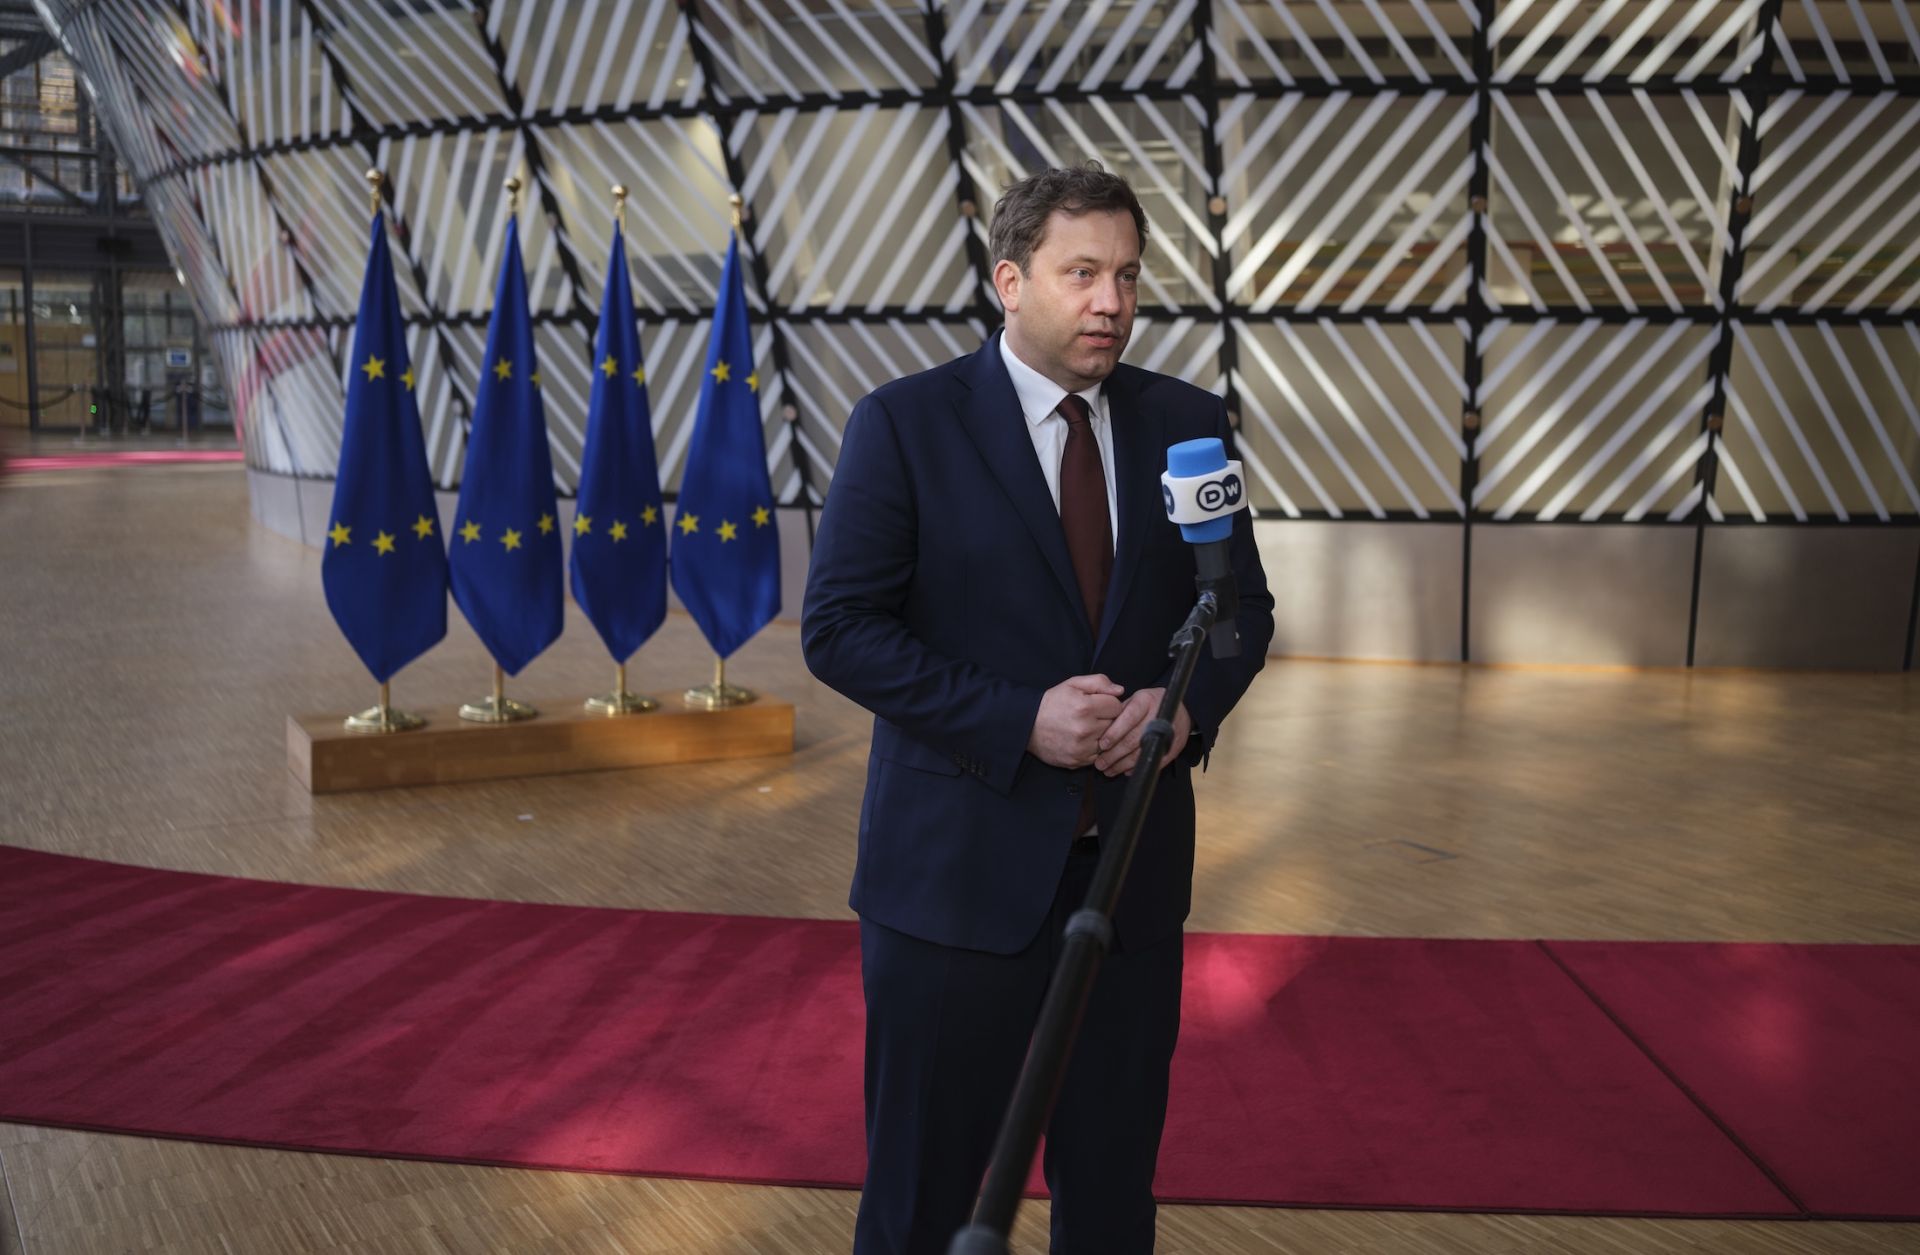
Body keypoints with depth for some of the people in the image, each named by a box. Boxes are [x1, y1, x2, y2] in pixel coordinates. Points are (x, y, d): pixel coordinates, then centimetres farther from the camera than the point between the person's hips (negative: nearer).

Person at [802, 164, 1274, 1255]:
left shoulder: (1187, 423, 5)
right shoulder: (906, 424, -7)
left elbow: (1243, 606, 11)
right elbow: (840, 628, -10)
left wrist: (1189, 703, -10)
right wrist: (1022, 719, -19)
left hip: (1134, 863, 4)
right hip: (960, 866, -3)